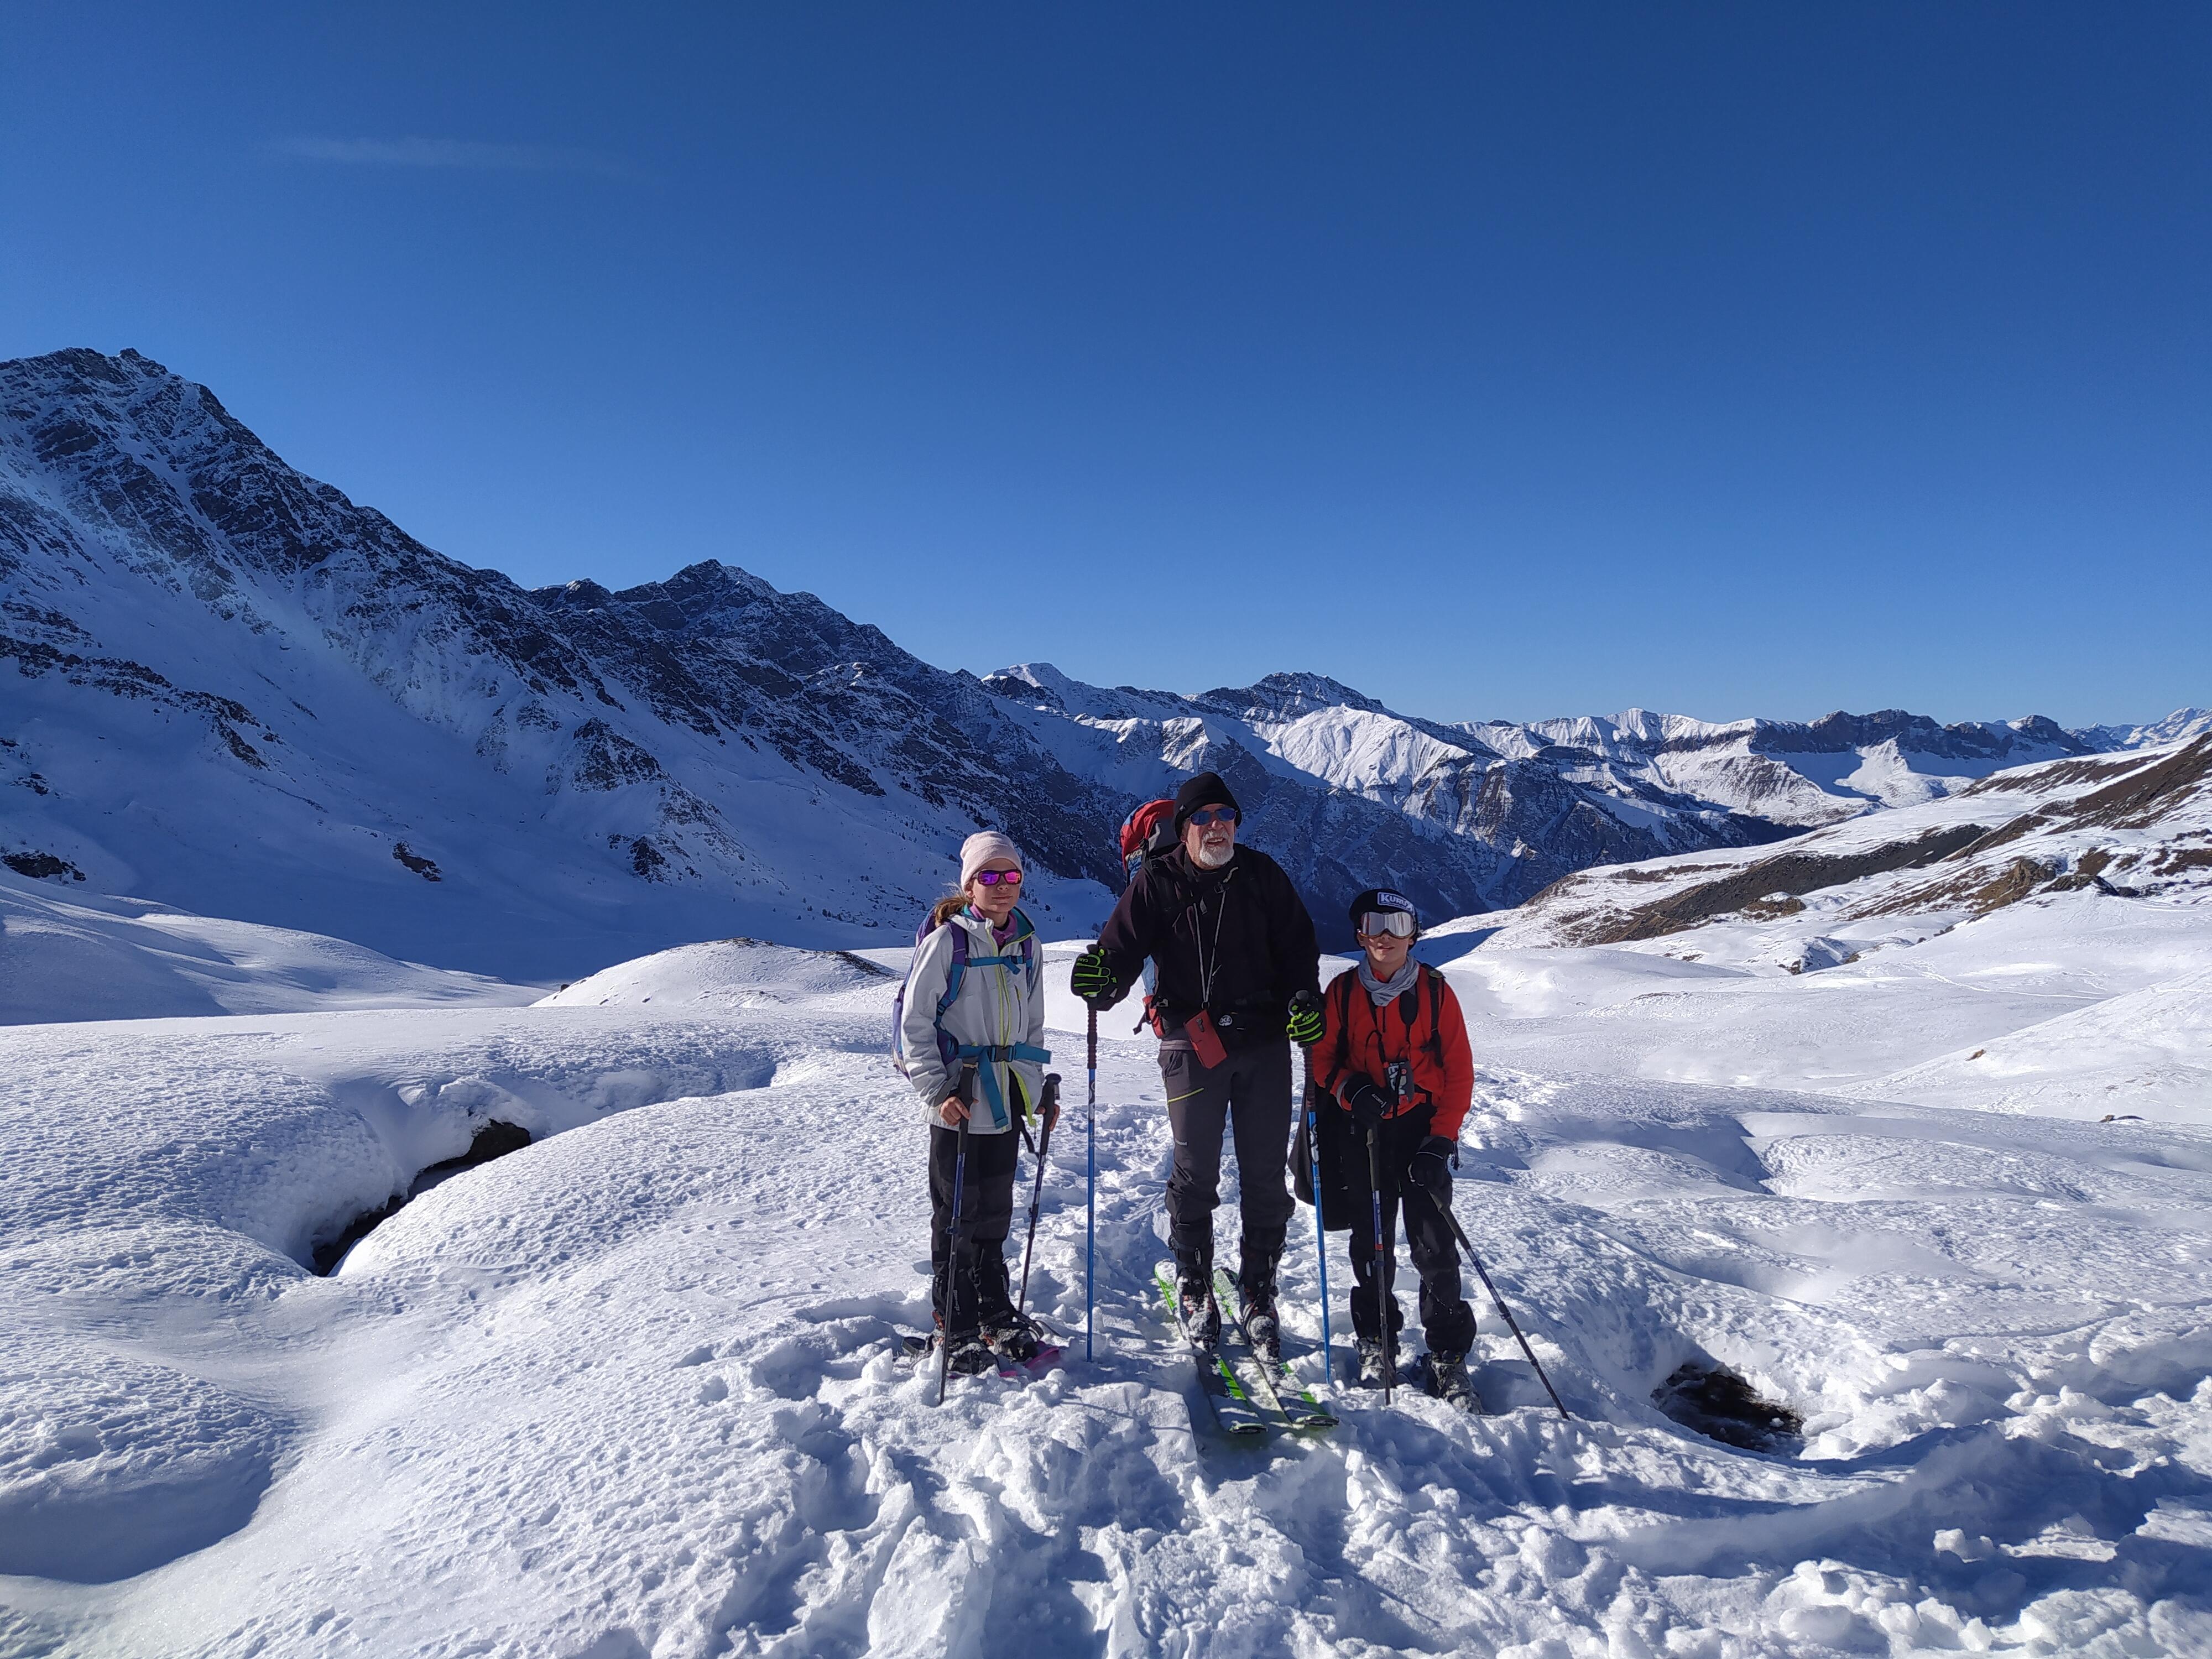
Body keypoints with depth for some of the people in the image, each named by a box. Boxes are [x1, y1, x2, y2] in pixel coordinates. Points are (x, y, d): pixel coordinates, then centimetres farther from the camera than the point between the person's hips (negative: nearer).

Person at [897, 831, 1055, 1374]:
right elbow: (914, 1022, -10)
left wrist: (1038, 1087, 15)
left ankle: (997, 1316, 29)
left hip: (1005, 1103, 5)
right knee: (958, 1218, 3)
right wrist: (936, 1089, -17)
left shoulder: (1026, 943, 9)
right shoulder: (947, 940, -9)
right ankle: (957, 1332, 16)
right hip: (958, 1105, -5)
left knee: (995, 1213, 15)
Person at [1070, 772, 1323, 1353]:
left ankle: (1259, 1294, 21)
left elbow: (1298, 944, 8)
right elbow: (1123, 948, -4)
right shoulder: (1156, 882, -1)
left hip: (1265, 1043, 2)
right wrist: (1103, 982, -26)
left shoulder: (1261, 874, 5)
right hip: (1193, 1045, -2)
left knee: (1265, 1176, 7)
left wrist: (1305, 998, -8)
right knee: (1195, 1174, 6)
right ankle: (1194, 1289, 24)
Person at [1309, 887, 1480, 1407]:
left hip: (1425, 1131, -1)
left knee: (1435, 1245, -4)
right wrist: (1350, 1091, -14)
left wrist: (1442, 1139, -8)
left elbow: (1459, 1071, 0)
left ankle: (1448, 1355, 7)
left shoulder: (1435, 991, 0)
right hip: (1367, 1133, 1)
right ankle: (1374, 1341, 23)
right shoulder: (1343, 991, 3)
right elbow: (1322, 1058, 7)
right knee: (1371, 1242, 6)